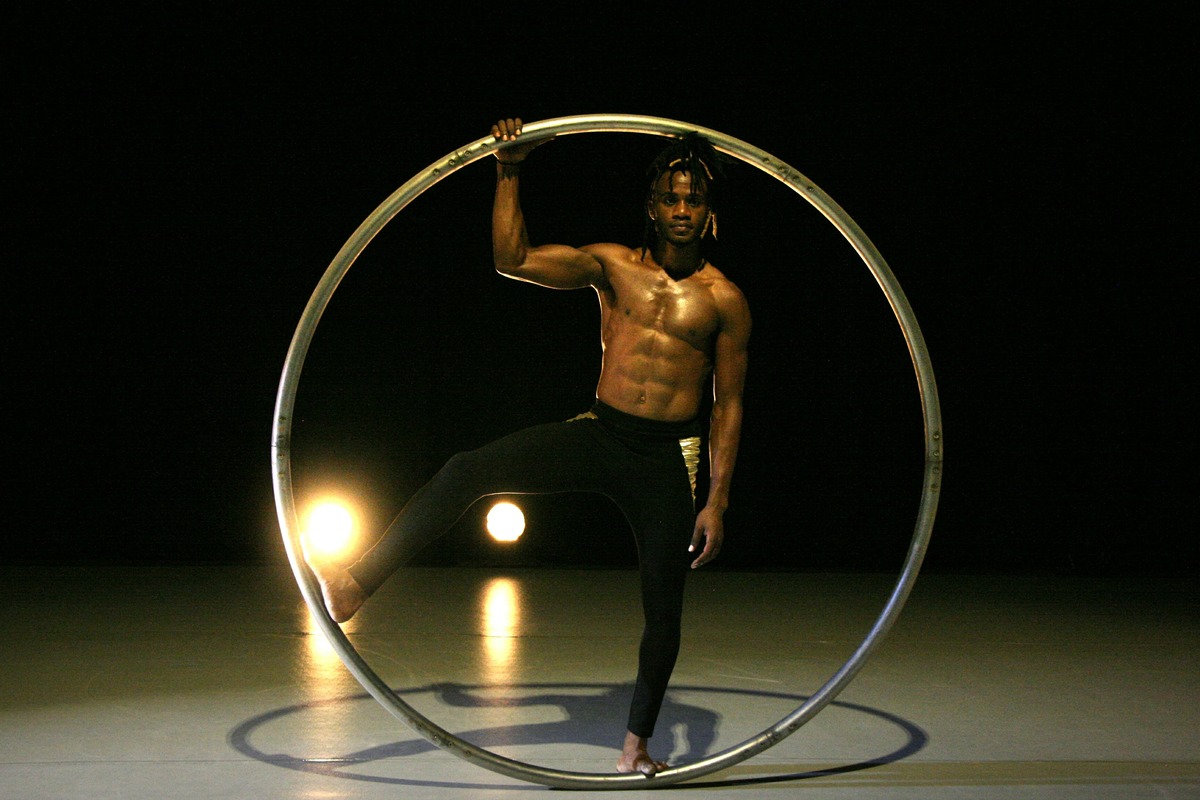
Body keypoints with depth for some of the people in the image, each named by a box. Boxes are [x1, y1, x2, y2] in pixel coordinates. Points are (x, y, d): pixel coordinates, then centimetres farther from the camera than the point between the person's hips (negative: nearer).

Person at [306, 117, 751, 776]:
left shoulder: (724, 299, 1)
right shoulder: (612, 265, 4)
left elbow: (729, 404, 2)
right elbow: (512, 259, -2)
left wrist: (717, 500, -3)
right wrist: (509, 174, -9)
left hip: (669, 459, -1)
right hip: (597, 433, 1)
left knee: (662, 608, 2)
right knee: (468, 472, -19)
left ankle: (636, 746, 20)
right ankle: (355, 586, -18)